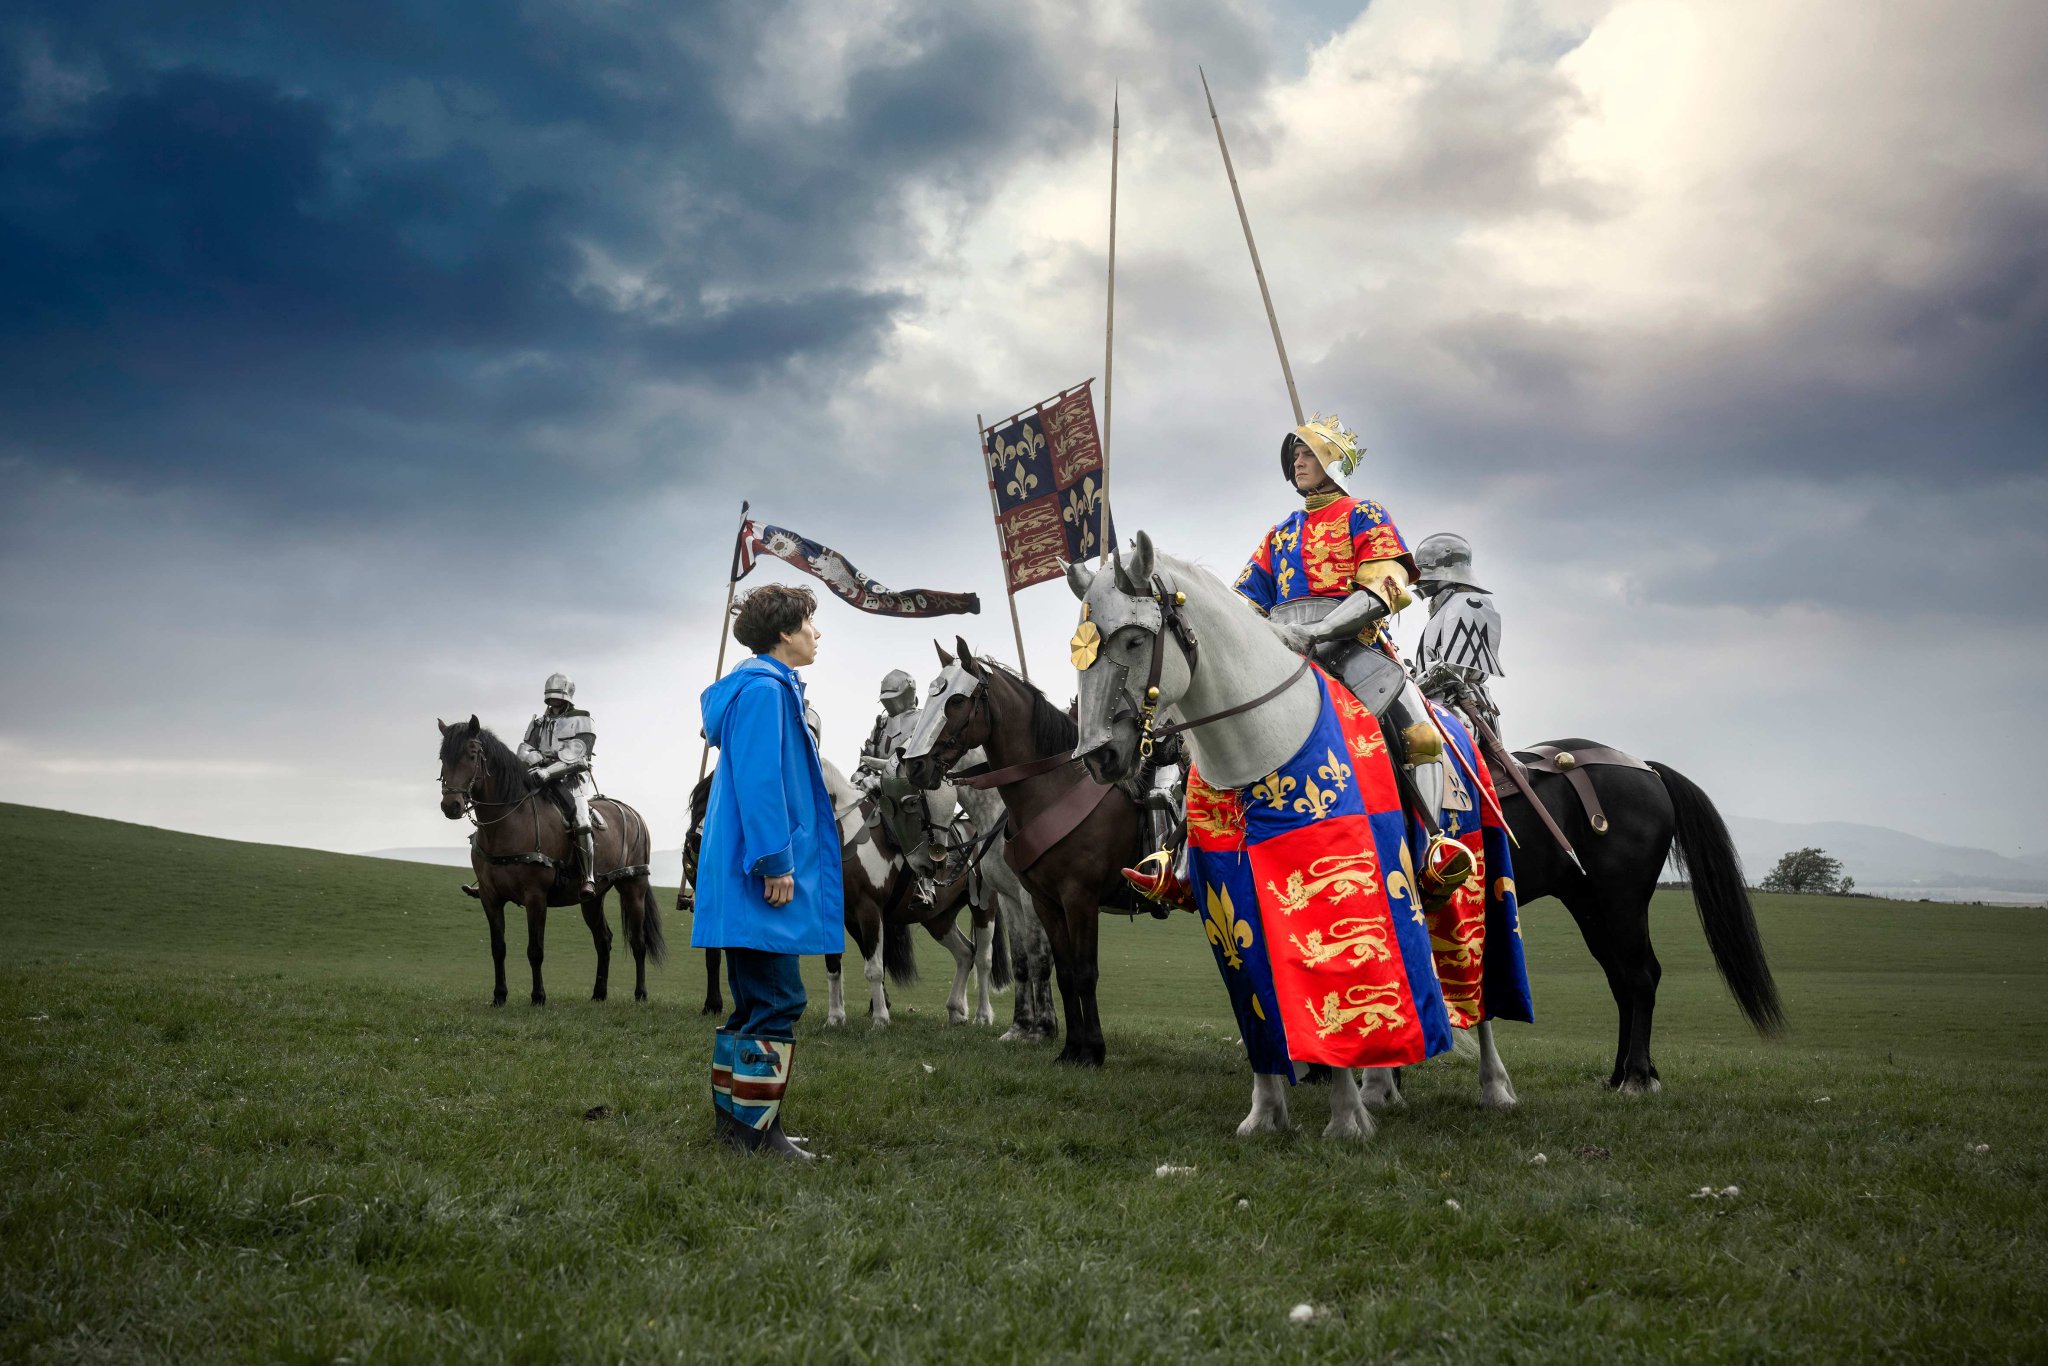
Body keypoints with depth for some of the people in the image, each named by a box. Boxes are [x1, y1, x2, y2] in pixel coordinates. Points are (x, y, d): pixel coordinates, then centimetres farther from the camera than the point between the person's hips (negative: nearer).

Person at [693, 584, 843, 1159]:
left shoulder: (769, 687, 21)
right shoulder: (763, 689, -12)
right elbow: (758, 783, -20)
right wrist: (775, 863, -21)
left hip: (745, 875, 11)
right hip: (765, 877, -11)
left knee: (755, 1003, 15)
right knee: (777, 1003, -8)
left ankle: (732, 1120, 21)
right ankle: (757, 1131, -5)